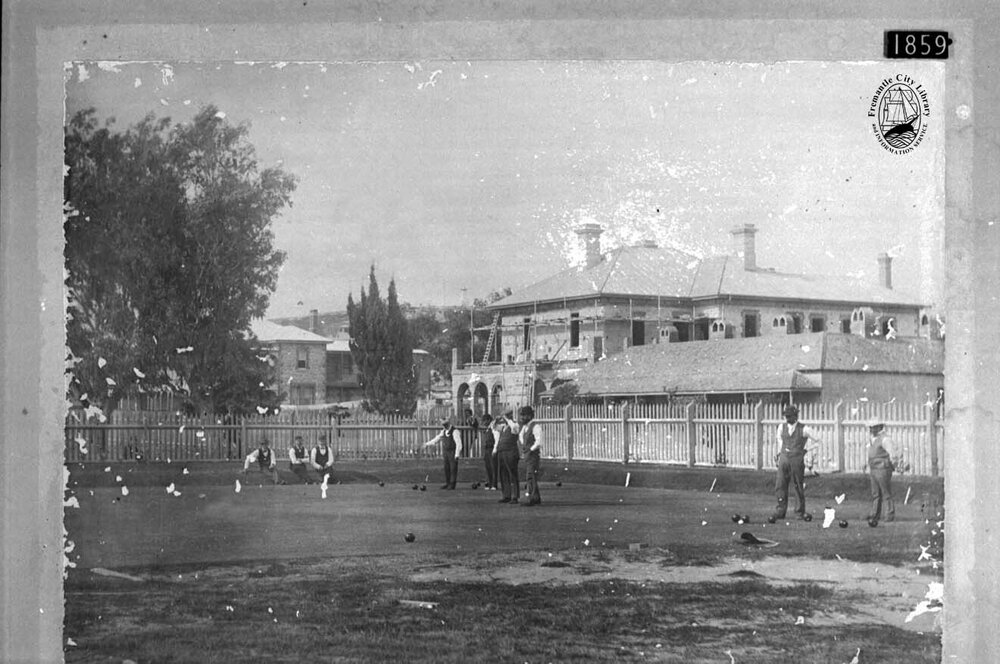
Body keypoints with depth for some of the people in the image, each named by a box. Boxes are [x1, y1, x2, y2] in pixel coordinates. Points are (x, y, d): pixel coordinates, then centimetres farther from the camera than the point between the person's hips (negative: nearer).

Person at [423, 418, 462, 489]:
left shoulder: (455, 431, -15)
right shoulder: (444, 431, 8)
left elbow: (459, 444, -20)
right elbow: (437, 439, 22)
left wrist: (457, 455, -26)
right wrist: (427, 444, 25)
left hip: (453, 453, -7)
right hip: (446, 452, 7)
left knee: (453, 468, -4)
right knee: (446, 468, 7)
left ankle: (452, 484, 0)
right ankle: (447, 483, 13)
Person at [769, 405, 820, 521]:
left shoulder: (804, 429, -5)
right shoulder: (781, 427, 7)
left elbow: (817, 442, 4)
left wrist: (805, 450, -2)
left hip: (797, 460, -4)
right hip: (784, 459, 4)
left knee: (799, 486, 2)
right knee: (780, 485, 0)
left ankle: (800, 511, 13)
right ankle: (780, 510, 4)